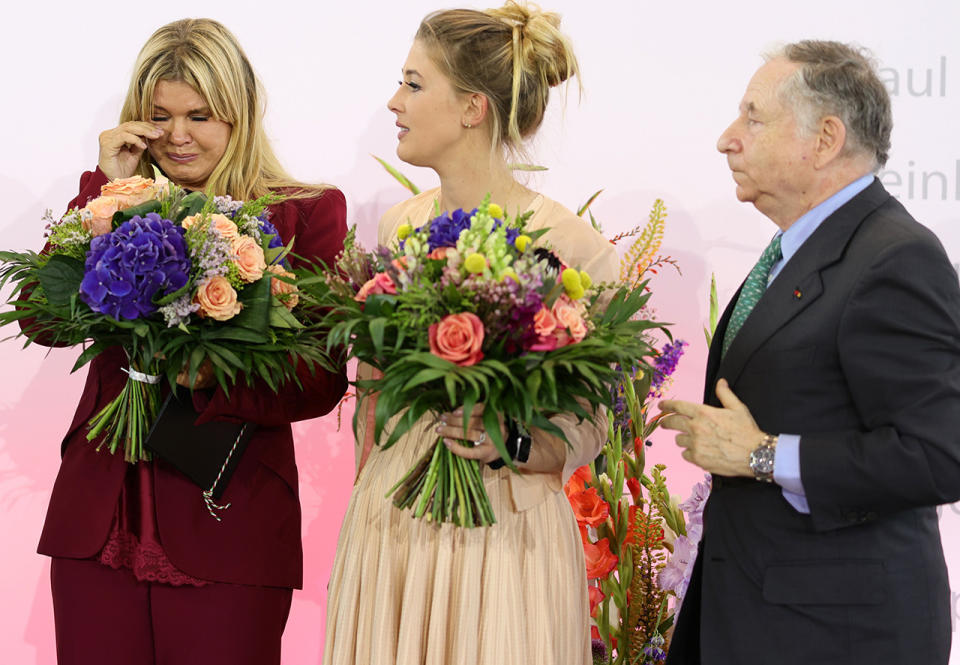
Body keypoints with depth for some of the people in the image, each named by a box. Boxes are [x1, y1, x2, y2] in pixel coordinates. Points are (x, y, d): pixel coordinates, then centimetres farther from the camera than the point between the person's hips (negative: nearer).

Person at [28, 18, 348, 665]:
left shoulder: (306, 214, 2)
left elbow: (322, 382, -6)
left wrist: (210, 374, -22)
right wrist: (106, 190, -4)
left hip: (228, 518, -3)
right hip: (100, 514, 3)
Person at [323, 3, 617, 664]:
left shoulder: (573, 248, -11)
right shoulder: (398, 227, 6)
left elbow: (588, 432, -5)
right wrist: (360, 521, 13)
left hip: (503, 535, -5)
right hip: (387, 528, 5)